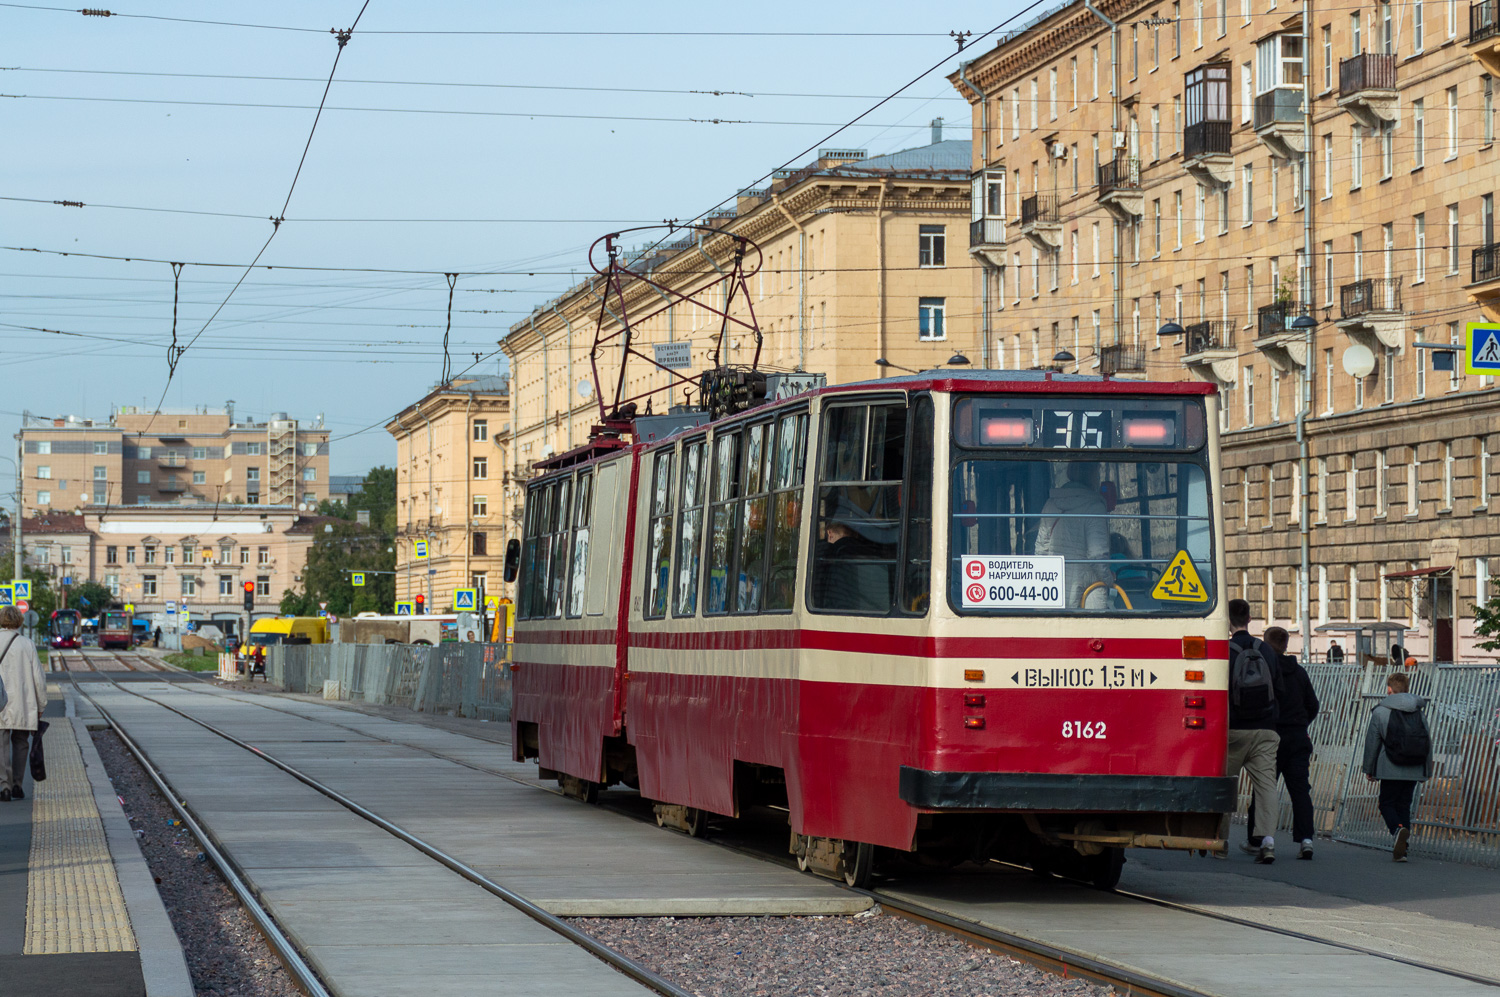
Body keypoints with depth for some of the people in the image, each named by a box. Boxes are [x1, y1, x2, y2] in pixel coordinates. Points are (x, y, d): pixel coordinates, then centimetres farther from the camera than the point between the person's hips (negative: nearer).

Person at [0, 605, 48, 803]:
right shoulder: (27, 644, -3)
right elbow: (38, 678, -2)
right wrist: (41, 705, 8)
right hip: (23, 705, 1)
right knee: (20, 742, 15)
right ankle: (17, 784, 11)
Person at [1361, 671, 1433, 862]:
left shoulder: (1380, 712, -3)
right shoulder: (1418, 711, 9)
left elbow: (1372, 742, -2)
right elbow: (1428, 741, 12)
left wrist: (1369, 769, 8)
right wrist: (1428, 770, 20)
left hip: (1391, 770, -4)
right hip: (1415, 770, 4)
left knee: (1387, 803, 6)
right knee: (1404, 805, 12)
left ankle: (1398, 829, -25)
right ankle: (1401, 849, 7)